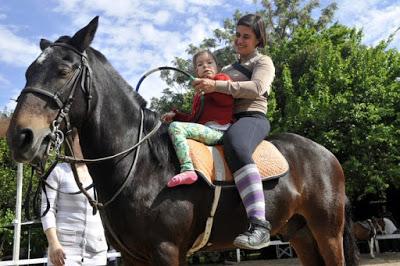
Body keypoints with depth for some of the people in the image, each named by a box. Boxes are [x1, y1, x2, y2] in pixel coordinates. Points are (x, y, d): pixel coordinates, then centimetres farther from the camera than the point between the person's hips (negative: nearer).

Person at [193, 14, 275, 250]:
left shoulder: (263, 62, 9)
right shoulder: (228, 69, 30)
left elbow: (256, 88, -13)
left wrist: (216, 85, -22)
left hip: (252, 118, -8)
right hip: (227, 122, 9)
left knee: (235, 144, -42)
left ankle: (259, 225, -52)